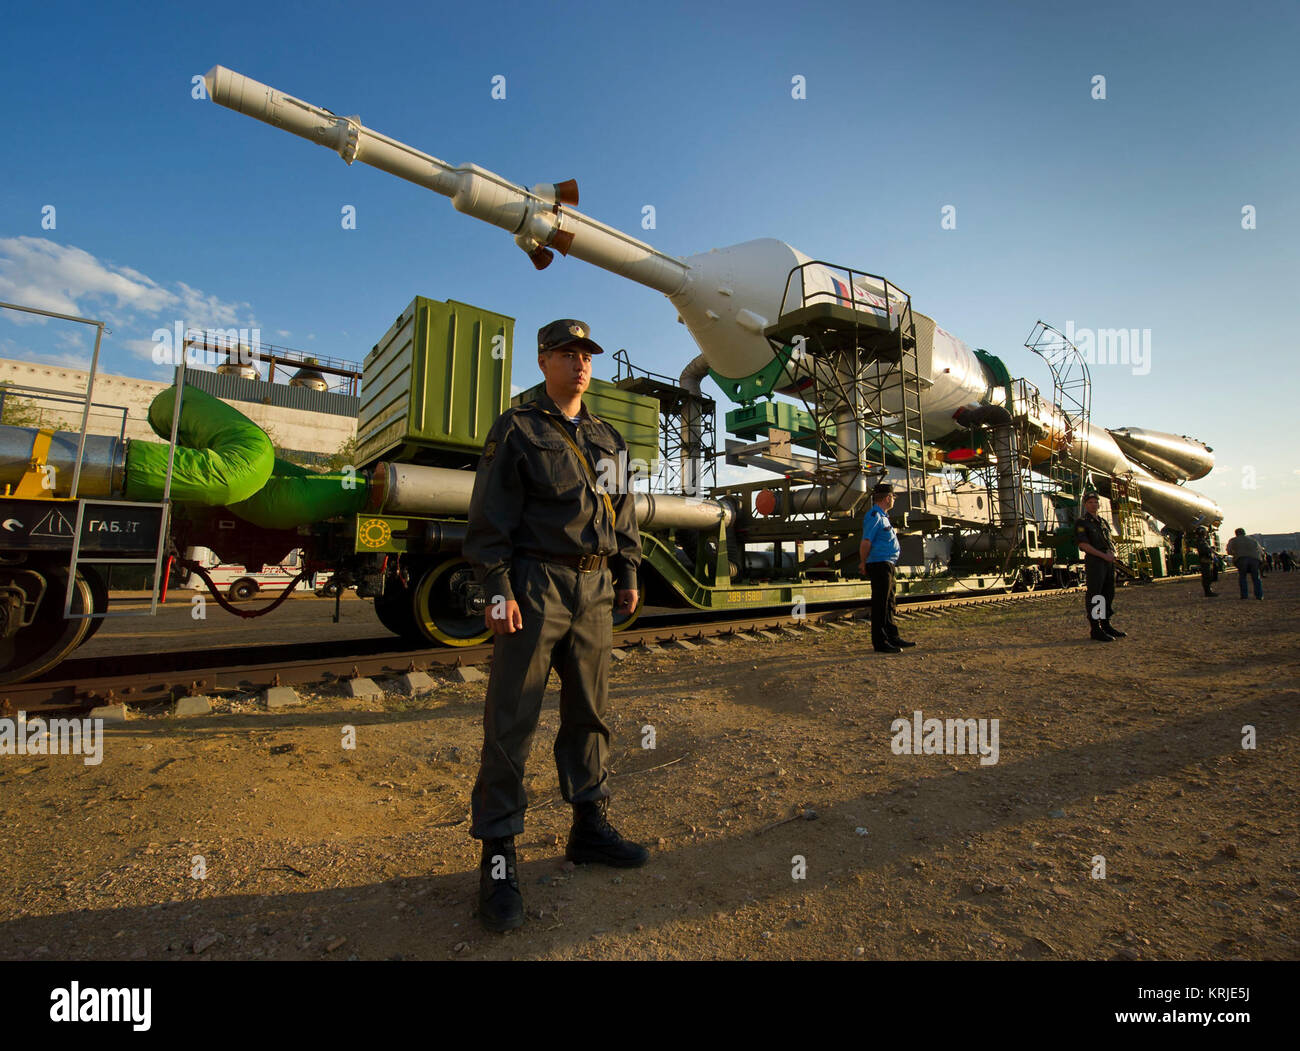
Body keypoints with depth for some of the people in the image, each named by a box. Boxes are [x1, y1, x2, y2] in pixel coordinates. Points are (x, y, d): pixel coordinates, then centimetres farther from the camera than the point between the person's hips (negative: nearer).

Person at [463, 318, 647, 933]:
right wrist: (497, 589, -14)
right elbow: (490, 517, -6)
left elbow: (623, 510, 20)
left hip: (595, 590, 6)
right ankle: (498, 857, 11)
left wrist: (628, 573, 12)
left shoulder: (608, 439, 18)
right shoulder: (517, 430, 1)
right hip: (536, 586, -5)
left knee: (590, 711, 12)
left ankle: (589, 826, 27)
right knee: (511, 721, -1)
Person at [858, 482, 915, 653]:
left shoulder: (882, 516, 19)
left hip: (887, 566, 11)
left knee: (889, 603, 16)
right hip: (879, 565, -11)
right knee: (880, 604, -5)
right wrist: (863, 564, -16)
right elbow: (866, 542, -22)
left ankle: (892, 637, 25)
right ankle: (879, 642, 0)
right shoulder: (874, 516, -15)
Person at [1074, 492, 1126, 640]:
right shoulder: (1081, 522, -4)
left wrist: (1111, 552, -4)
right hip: (1094, 561, -8)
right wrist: (1104, 555, -17)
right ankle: (1095, 629, -2)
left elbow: (1110, 542, 19)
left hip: (1109, 561, 8)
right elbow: (1084, 544, -12)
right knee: (1094, 596, -6)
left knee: (1109, 594, 11)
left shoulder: (1104, 522, 19)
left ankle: (1106, 625, 20)